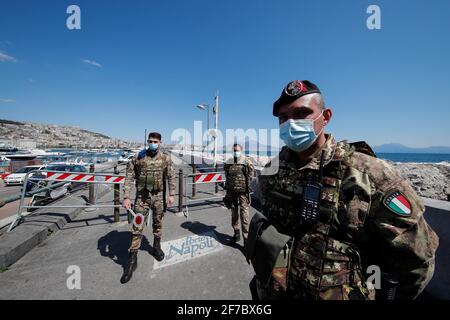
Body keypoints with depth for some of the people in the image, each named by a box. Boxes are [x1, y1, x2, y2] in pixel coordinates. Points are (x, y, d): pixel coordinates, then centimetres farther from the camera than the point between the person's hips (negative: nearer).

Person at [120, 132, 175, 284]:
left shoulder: (166, 158, -3)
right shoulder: (138, 157, -5)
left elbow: (171, 177, 1)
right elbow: (129, 177, -3)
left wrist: (171, 194, -3)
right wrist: (126, 197, -9)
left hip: (158, 196, 1)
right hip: (141, 197, -1)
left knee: (158, 224, 16)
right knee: (137, 228, 2)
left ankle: (157, 246, 41)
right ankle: (132, 259, 18)